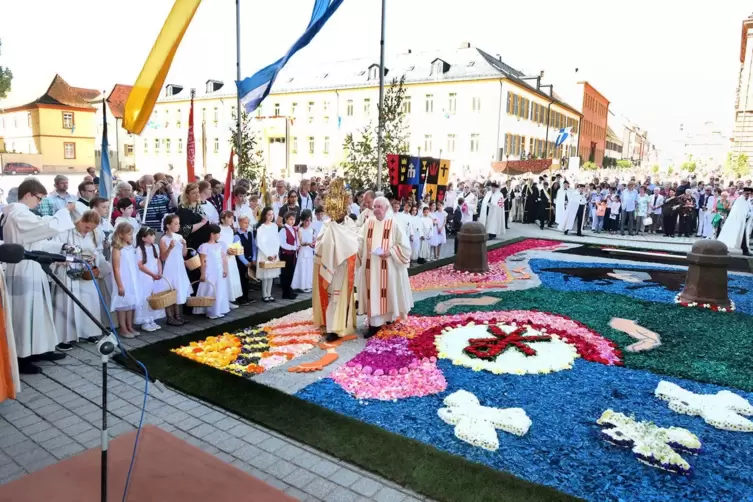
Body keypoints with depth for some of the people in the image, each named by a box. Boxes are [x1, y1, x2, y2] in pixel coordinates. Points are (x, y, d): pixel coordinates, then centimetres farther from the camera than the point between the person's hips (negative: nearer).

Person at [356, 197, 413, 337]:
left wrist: (390, 252, -16)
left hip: (388, 266, -3)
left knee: (387, 291, 5)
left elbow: (404, 244, -5)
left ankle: (389, 316, 22)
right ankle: (374, 323, 8)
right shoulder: (368, 223, 5)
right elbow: (362, 243, 12)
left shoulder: (394, 224, -6)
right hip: (371, 266, 3)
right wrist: (362, 257, 1)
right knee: (373, 293, 2)